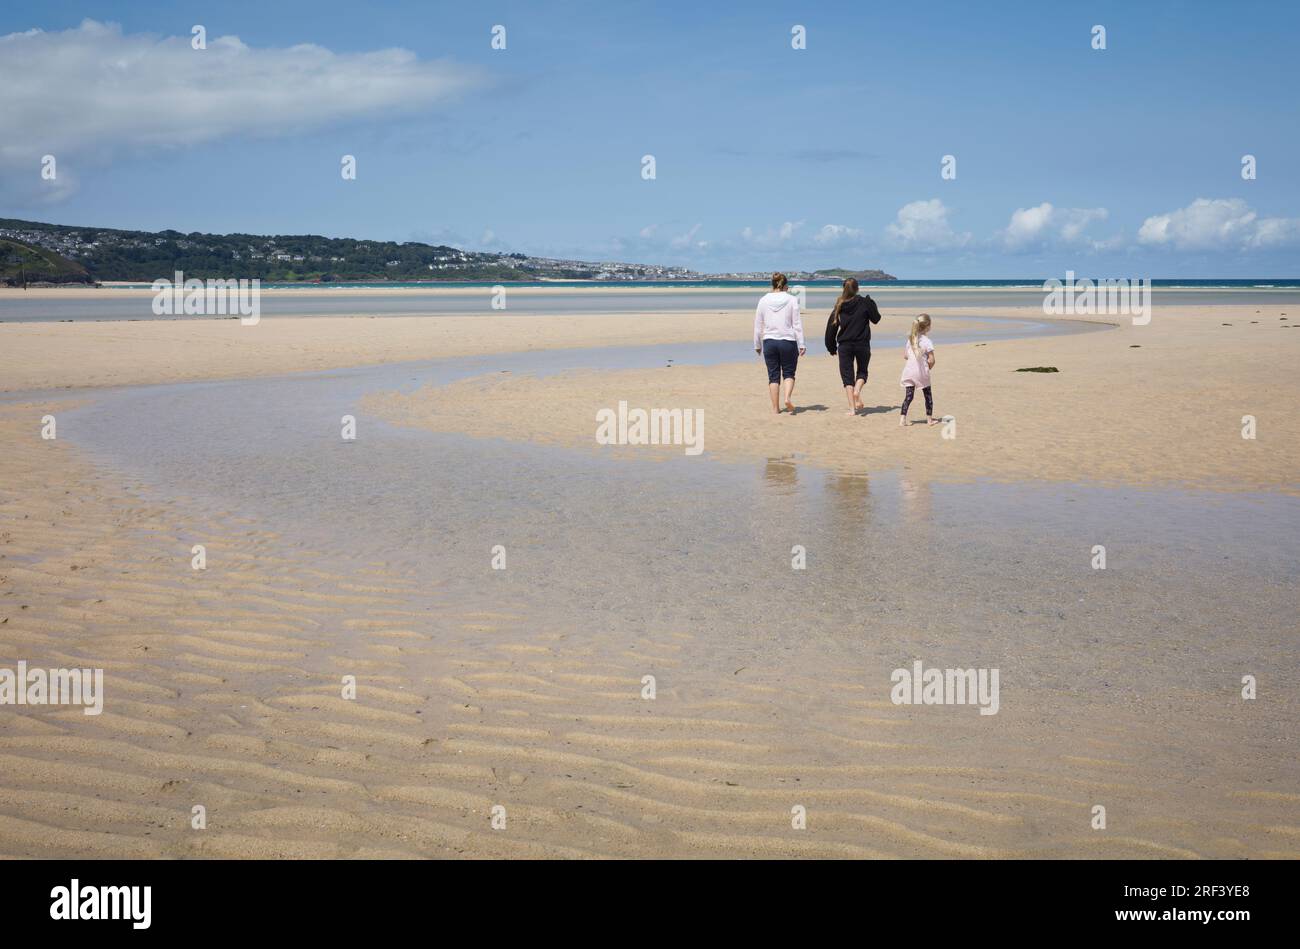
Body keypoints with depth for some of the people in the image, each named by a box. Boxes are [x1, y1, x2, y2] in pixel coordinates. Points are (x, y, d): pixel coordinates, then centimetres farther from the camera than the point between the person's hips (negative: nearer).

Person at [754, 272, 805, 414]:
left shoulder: (763, 301, 2)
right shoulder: (792, 300, -4)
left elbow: (758, 325, 6)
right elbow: (797, 324, -6)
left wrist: (757, 345, 15)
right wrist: (801, 344, -4)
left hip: (769, 342, 2)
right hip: (788, 341, -2)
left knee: (773, 376, 8)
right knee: (788, 373, 10)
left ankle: (775, 408, 8)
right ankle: (787, 397, -15)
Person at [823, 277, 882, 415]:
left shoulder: (839, 306, 1)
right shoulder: (865, 303, -6)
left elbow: (831, 327, 3)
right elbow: (876, 319, 5)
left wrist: (831, 347, 11)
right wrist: (872, 305, 20)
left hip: (844, 345, 1)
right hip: (862, 344, -1)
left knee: (847, 375, 6)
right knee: (862, 371, 19)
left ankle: (852, 408, -2)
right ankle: (857, 390, -12)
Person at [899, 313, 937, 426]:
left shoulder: (910, 339, 4)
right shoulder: (927, 341, -12)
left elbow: (905, 356, 9)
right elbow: (931, 360, -14)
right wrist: (929, 367, 5)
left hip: (909, 371, 4)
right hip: (922, 373, -4)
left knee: (908, 396, 5)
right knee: (928, 396, 13)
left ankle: (903, 419, -6)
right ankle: (929, 419, 20)